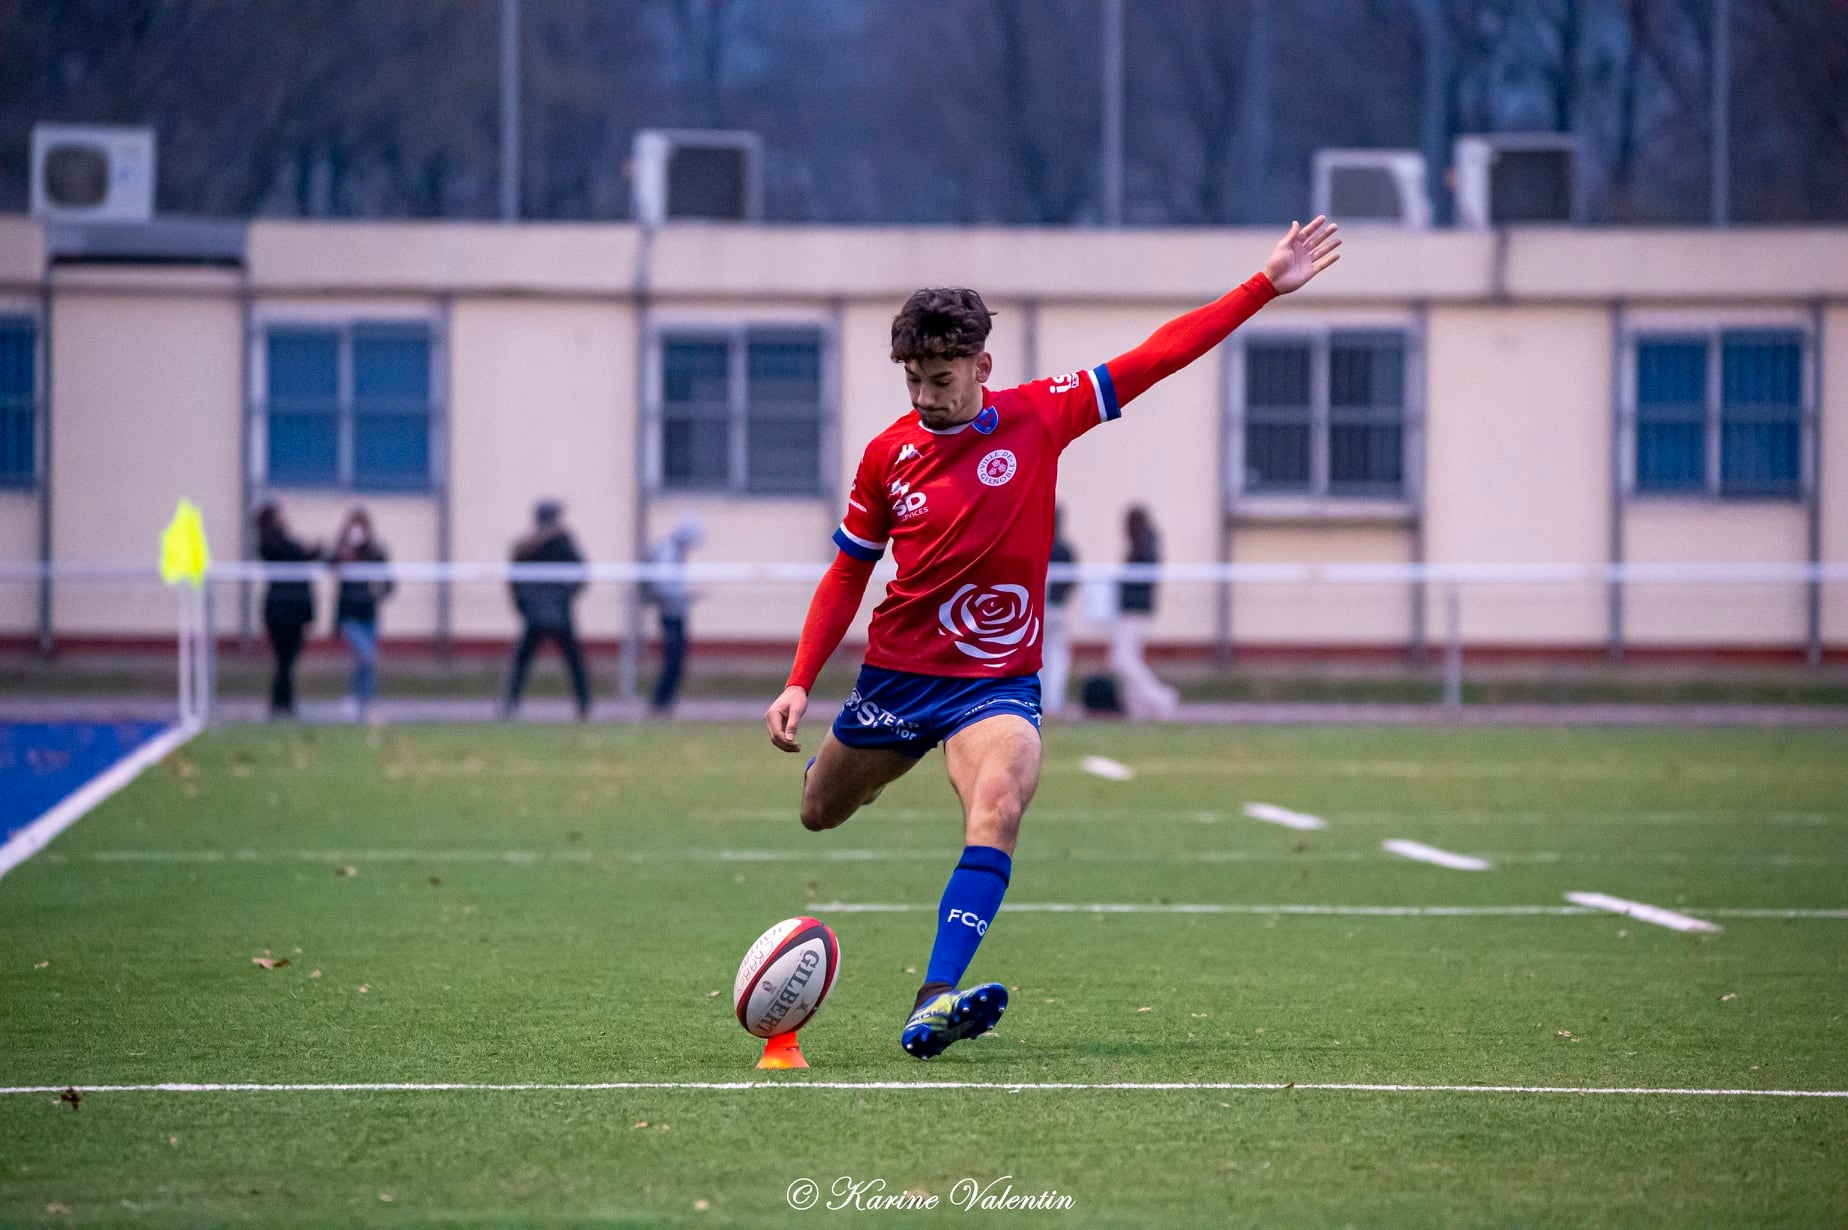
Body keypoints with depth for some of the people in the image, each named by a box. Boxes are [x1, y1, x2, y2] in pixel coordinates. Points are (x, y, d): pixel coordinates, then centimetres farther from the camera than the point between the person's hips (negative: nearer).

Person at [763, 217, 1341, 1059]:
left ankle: (933, 1005, -39)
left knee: (998, 808, -30)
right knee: (821, 815, 20)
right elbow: (848, 574, 8)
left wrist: (1266, 286, -12)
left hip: (997, 680, -2)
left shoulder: (1037, 416, -7)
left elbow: (1157, 357, -7)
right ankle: (839, 764, 62)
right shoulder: (888, 455, -4)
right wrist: (800, 682, 1)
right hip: (897, 672, 2)